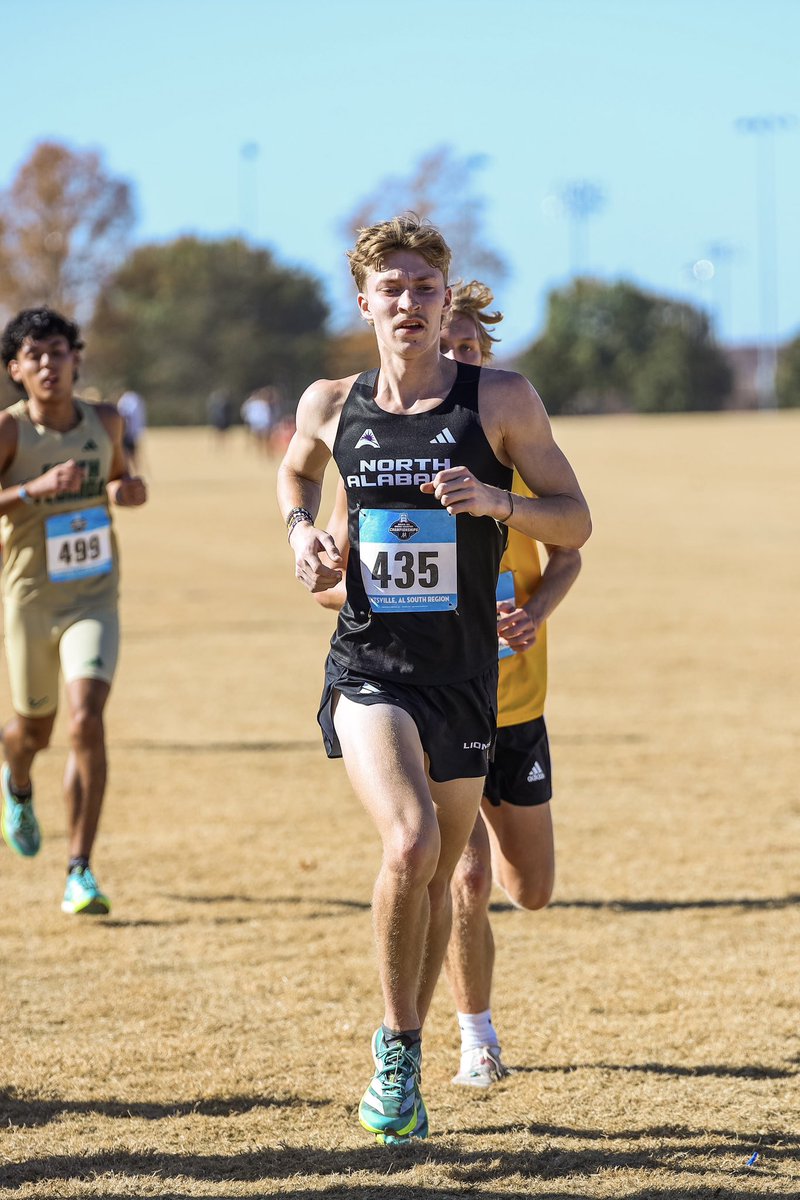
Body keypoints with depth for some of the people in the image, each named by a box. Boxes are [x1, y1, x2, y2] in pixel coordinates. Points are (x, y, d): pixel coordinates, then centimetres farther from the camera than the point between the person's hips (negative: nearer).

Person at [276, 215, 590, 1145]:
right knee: (410, 843, -24)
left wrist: (495, 501, -19)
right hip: (367, 674, -1)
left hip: (465, 678, 1)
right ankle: (399, 1047, -5)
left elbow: (576, 523, -1)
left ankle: (398, 1066, 33)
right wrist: (301, 532, 4)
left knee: (436, 882, 12)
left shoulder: (501, 400, -4)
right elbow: (296, 471, 25)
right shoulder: (330, 405, 1)